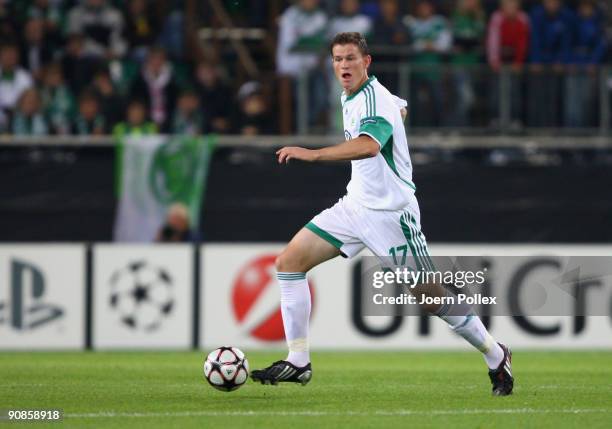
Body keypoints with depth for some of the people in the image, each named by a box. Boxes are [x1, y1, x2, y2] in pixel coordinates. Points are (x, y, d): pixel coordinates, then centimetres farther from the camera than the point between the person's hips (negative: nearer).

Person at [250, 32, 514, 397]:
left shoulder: (376, 100, -21)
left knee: (432, 296, -4)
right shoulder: (350, 98, 8)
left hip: (390, 212, -9)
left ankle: (496, 356, 17)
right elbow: (399, 106, 30)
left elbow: (368, 145, -42)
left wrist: (313, 154, -51)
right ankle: (298, 363, -3)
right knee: (289, 261, -4)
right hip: (355, 205, 9)